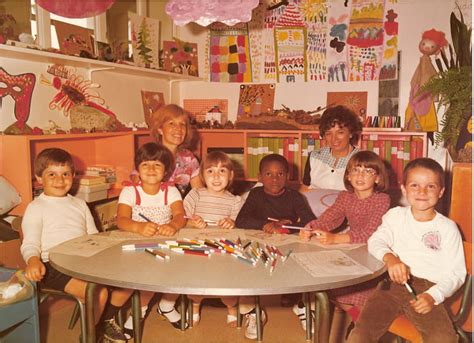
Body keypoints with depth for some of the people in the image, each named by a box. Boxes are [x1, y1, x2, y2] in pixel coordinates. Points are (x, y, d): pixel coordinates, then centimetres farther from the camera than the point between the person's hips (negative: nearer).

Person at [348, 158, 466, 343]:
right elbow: (376, 240, 1)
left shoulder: (447, 228, 7)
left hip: (426, 290, -1)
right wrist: (389, 257, -23)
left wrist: (433, 296, -14)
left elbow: (455, 272, 4)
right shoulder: (396, 215, 13)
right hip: (392, 284, 1)